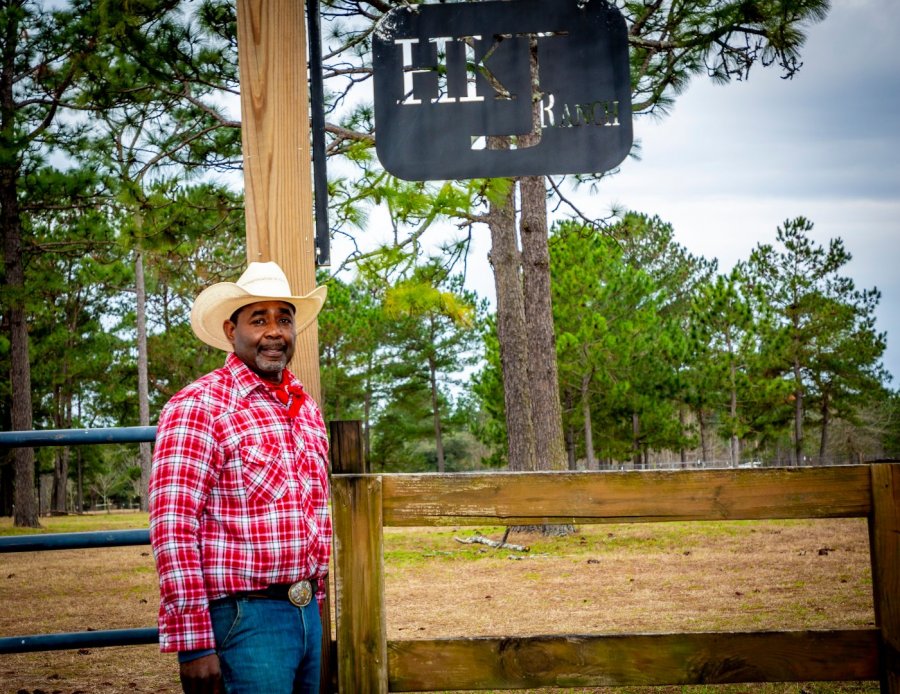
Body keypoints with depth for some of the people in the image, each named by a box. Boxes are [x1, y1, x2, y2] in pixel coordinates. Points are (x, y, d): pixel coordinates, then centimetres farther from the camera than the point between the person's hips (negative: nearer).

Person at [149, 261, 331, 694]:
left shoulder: (307, 410, 13)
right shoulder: (197, 407, -10)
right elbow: (172, 530, -15)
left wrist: (318, 607, 17)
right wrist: (193, 644, -19)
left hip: (307, 614, 7)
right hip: (244, 620, -7)